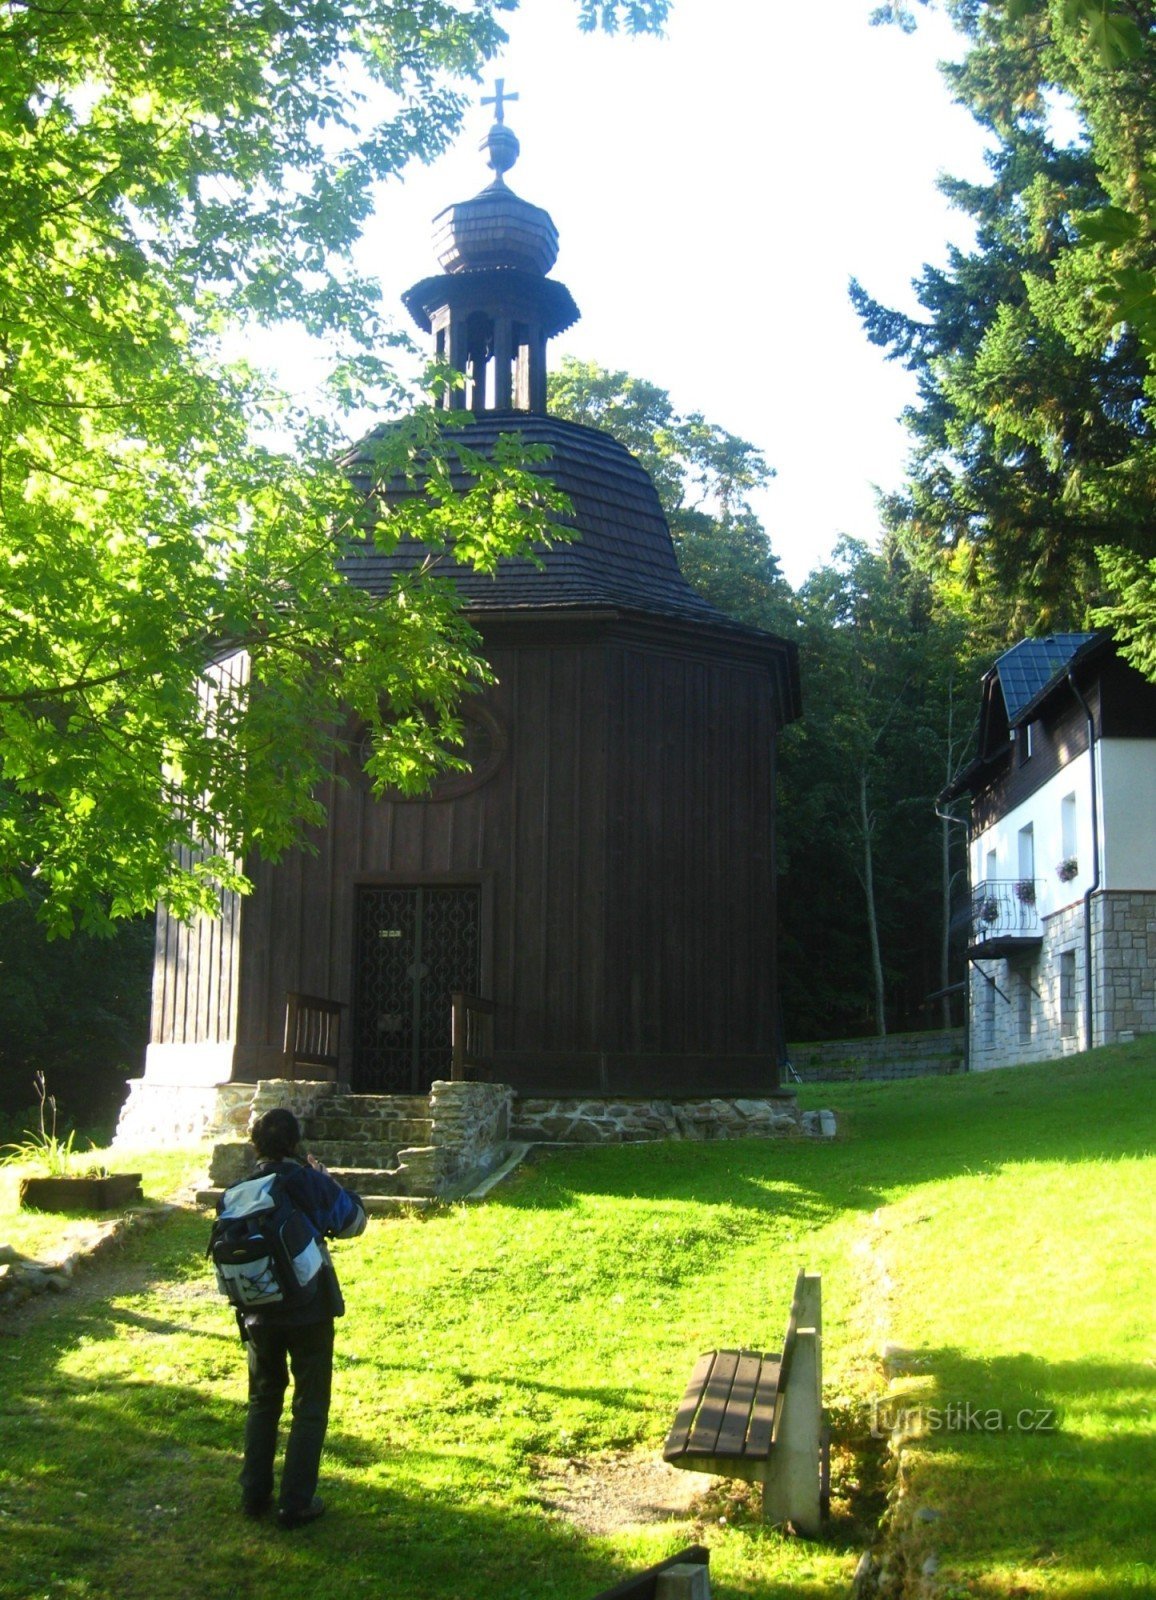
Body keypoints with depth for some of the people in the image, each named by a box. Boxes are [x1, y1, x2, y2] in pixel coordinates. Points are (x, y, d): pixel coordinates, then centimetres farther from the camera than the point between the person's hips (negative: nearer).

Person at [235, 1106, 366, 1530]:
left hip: (260, 1315, 4)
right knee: (310, 1408, 7)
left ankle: (254, 1495, 24)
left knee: (263, 1402, 20)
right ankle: (296, 1503, 7)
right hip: (309, 1311, -4)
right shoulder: (308, 1182, -14)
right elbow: (354, 1221, -1)